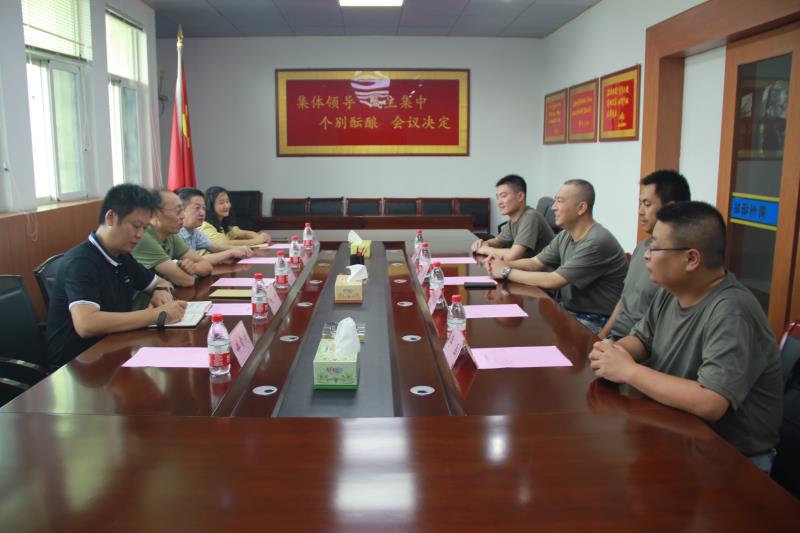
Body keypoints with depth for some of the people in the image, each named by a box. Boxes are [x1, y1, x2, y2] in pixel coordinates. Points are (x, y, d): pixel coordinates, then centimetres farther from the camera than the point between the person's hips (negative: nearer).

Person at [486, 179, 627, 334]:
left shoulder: (597, 243, -23)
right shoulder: (565, 236, 6)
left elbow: (552, 281, -24)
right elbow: (535, 263, 12)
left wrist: (506, 272, -15)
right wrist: (505, 264, -9)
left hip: (594, 323, -8)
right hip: (568, 311, 8)